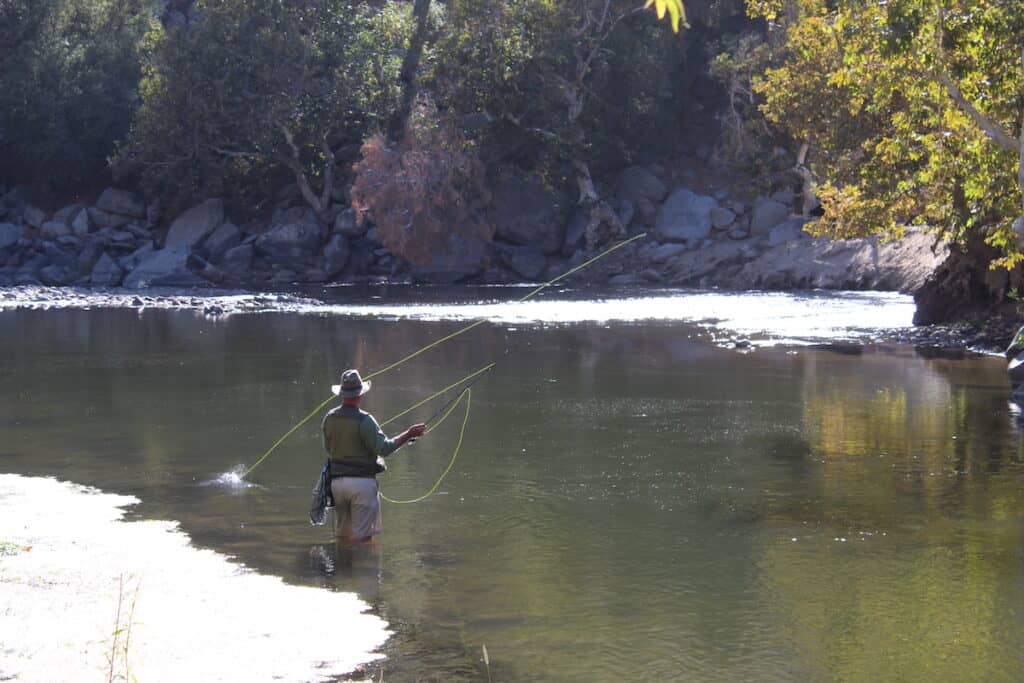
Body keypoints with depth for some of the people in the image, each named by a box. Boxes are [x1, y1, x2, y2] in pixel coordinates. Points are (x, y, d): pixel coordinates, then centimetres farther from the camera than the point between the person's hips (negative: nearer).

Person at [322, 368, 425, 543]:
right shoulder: (364, 420, -15)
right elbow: (384, 448, -17)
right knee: (362, 536, -1)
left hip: (337, 481, 6)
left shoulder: (329, 418, 3)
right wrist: (409, 434, -10)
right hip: (362, 482, -6)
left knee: (342, 533, 14)